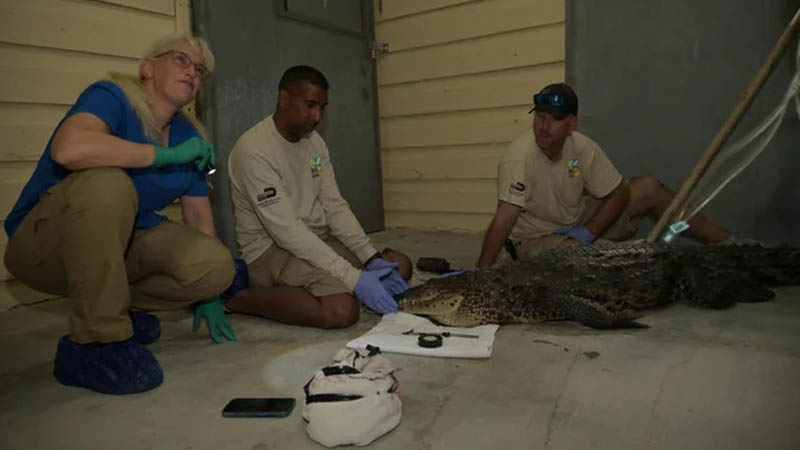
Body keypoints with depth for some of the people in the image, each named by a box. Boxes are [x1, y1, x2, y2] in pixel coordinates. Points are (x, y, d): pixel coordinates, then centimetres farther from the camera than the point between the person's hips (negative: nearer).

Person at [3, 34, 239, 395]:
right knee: (107, 183, -37)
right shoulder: (112, 96, -15)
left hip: (119, 246, 5)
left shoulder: (189, 135, 3)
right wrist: (166, 155, -29)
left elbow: (199, 213, 4)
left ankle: (116, 305, 7)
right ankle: (97, 343, -25)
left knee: (217, 267, -20)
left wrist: (207, 294, 1)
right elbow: (68, 148, -38)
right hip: (46, 244, -5)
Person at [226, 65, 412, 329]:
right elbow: (286, 231, -26)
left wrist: (371, 258, -11)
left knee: (399, 265, -1)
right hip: (271, 250, -8)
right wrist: (354, 278, -29)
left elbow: (335, 207, 3)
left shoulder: (315, 142, 6)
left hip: (316, 241, 8)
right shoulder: (253, 150, -20)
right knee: (342, 309, -31)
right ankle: (237, 298, -10)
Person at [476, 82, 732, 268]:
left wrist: (588, 232, -18)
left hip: (580, 221, 6)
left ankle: (727, 242, 11)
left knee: (650, 189, -1)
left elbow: (619, 193, -5)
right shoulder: (518, 159, -30)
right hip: (537, 239, -5)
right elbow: (504, 218, -38)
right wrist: (480, 273, -45)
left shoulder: (582, 147, -13)